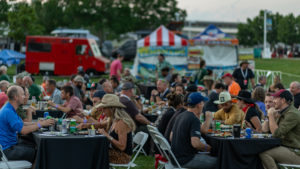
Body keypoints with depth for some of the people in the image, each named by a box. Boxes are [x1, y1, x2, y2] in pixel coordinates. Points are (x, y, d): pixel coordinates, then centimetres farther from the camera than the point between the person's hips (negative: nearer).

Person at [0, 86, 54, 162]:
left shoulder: (10, 109, 12)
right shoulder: (8, 112, -21)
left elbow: (21, 124, 14)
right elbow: (23, 131, -25)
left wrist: (36, 123, 0)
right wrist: (41, 124, -16)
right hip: (6, 150, -10)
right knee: (36, 152, -15)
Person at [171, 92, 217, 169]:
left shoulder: (180, 116, 9)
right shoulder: (194, 119, -18)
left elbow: (171, 137, 17)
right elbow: (195, 143, -27)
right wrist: (207, 147, -7)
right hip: (185, 160, -9)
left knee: (209, 157, 19)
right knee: (216, 162, -7)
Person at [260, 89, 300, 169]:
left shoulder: (292, 114, -17)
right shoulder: (284, 113, 15)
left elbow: (276, 133, -22)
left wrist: (271, 115, -13)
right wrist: (272, 116, 6)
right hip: (287, 149, 10)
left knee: (264, 153, -26)